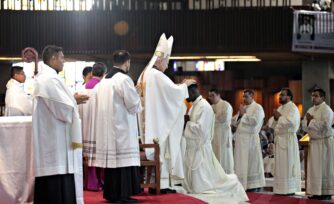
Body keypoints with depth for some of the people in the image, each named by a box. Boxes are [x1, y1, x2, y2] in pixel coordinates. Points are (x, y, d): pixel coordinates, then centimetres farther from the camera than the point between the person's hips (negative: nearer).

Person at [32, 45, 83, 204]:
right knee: (61, 190, -8)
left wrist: (73, 99, 12)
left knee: (49, 189, 11)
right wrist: (76, 108, 1)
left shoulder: (42, 78, 16)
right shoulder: (51, 79, -17)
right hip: (58, 143, -11)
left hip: (49, 141, 11)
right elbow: (66, 110, -19)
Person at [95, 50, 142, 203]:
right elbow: (134, 106, -13)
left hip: (107, 128, 8)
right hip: (121, 128, -8)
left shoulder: (104, 80, 11)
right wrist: (138, 97, 8)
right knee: (123, 160, -5)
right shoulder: (124, 79, -14)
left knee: (111, 159, 10)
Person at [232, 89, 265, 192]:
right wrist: (239, 114, -2)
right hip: (240, 138, 7)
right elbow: (234, 122, 18)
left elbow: (255, 121, -20)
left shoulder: (257, 108, -5)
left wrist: (244, 114, -11)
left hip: (251, 138, -7)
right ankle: (242, 184, 12)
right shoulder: (242, 107, 18)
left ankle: (255, 185, 5)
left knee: (252, 161, -2)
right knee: (241, 162, 7)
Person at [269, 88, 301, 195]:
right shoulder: (280, 108, 18)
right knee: (280, 165, 8)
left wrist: (280, 117, -15)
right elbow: (272, 124, 16)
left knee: (288, 164, -7)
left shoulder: (292, 107, -7)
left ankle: (290, 189, -3)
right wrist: (275, 118, -3)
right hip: (279, 138, 8)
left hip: (288, 139, -8)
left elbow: (291, 122, -24)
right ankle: (281, 188, 11)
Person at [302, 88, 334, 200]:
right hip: (314, 141, 8)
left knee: (325, 167, -4)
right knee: (314, 168, 6)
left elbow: (325, 125, -23)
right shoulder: (311, 110, 14)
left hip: (325, 142, -8)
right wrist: (309, 121, -10)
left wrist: (311, 120, -14)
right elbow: (304, 126, 11)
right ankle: (316, 192, 10)